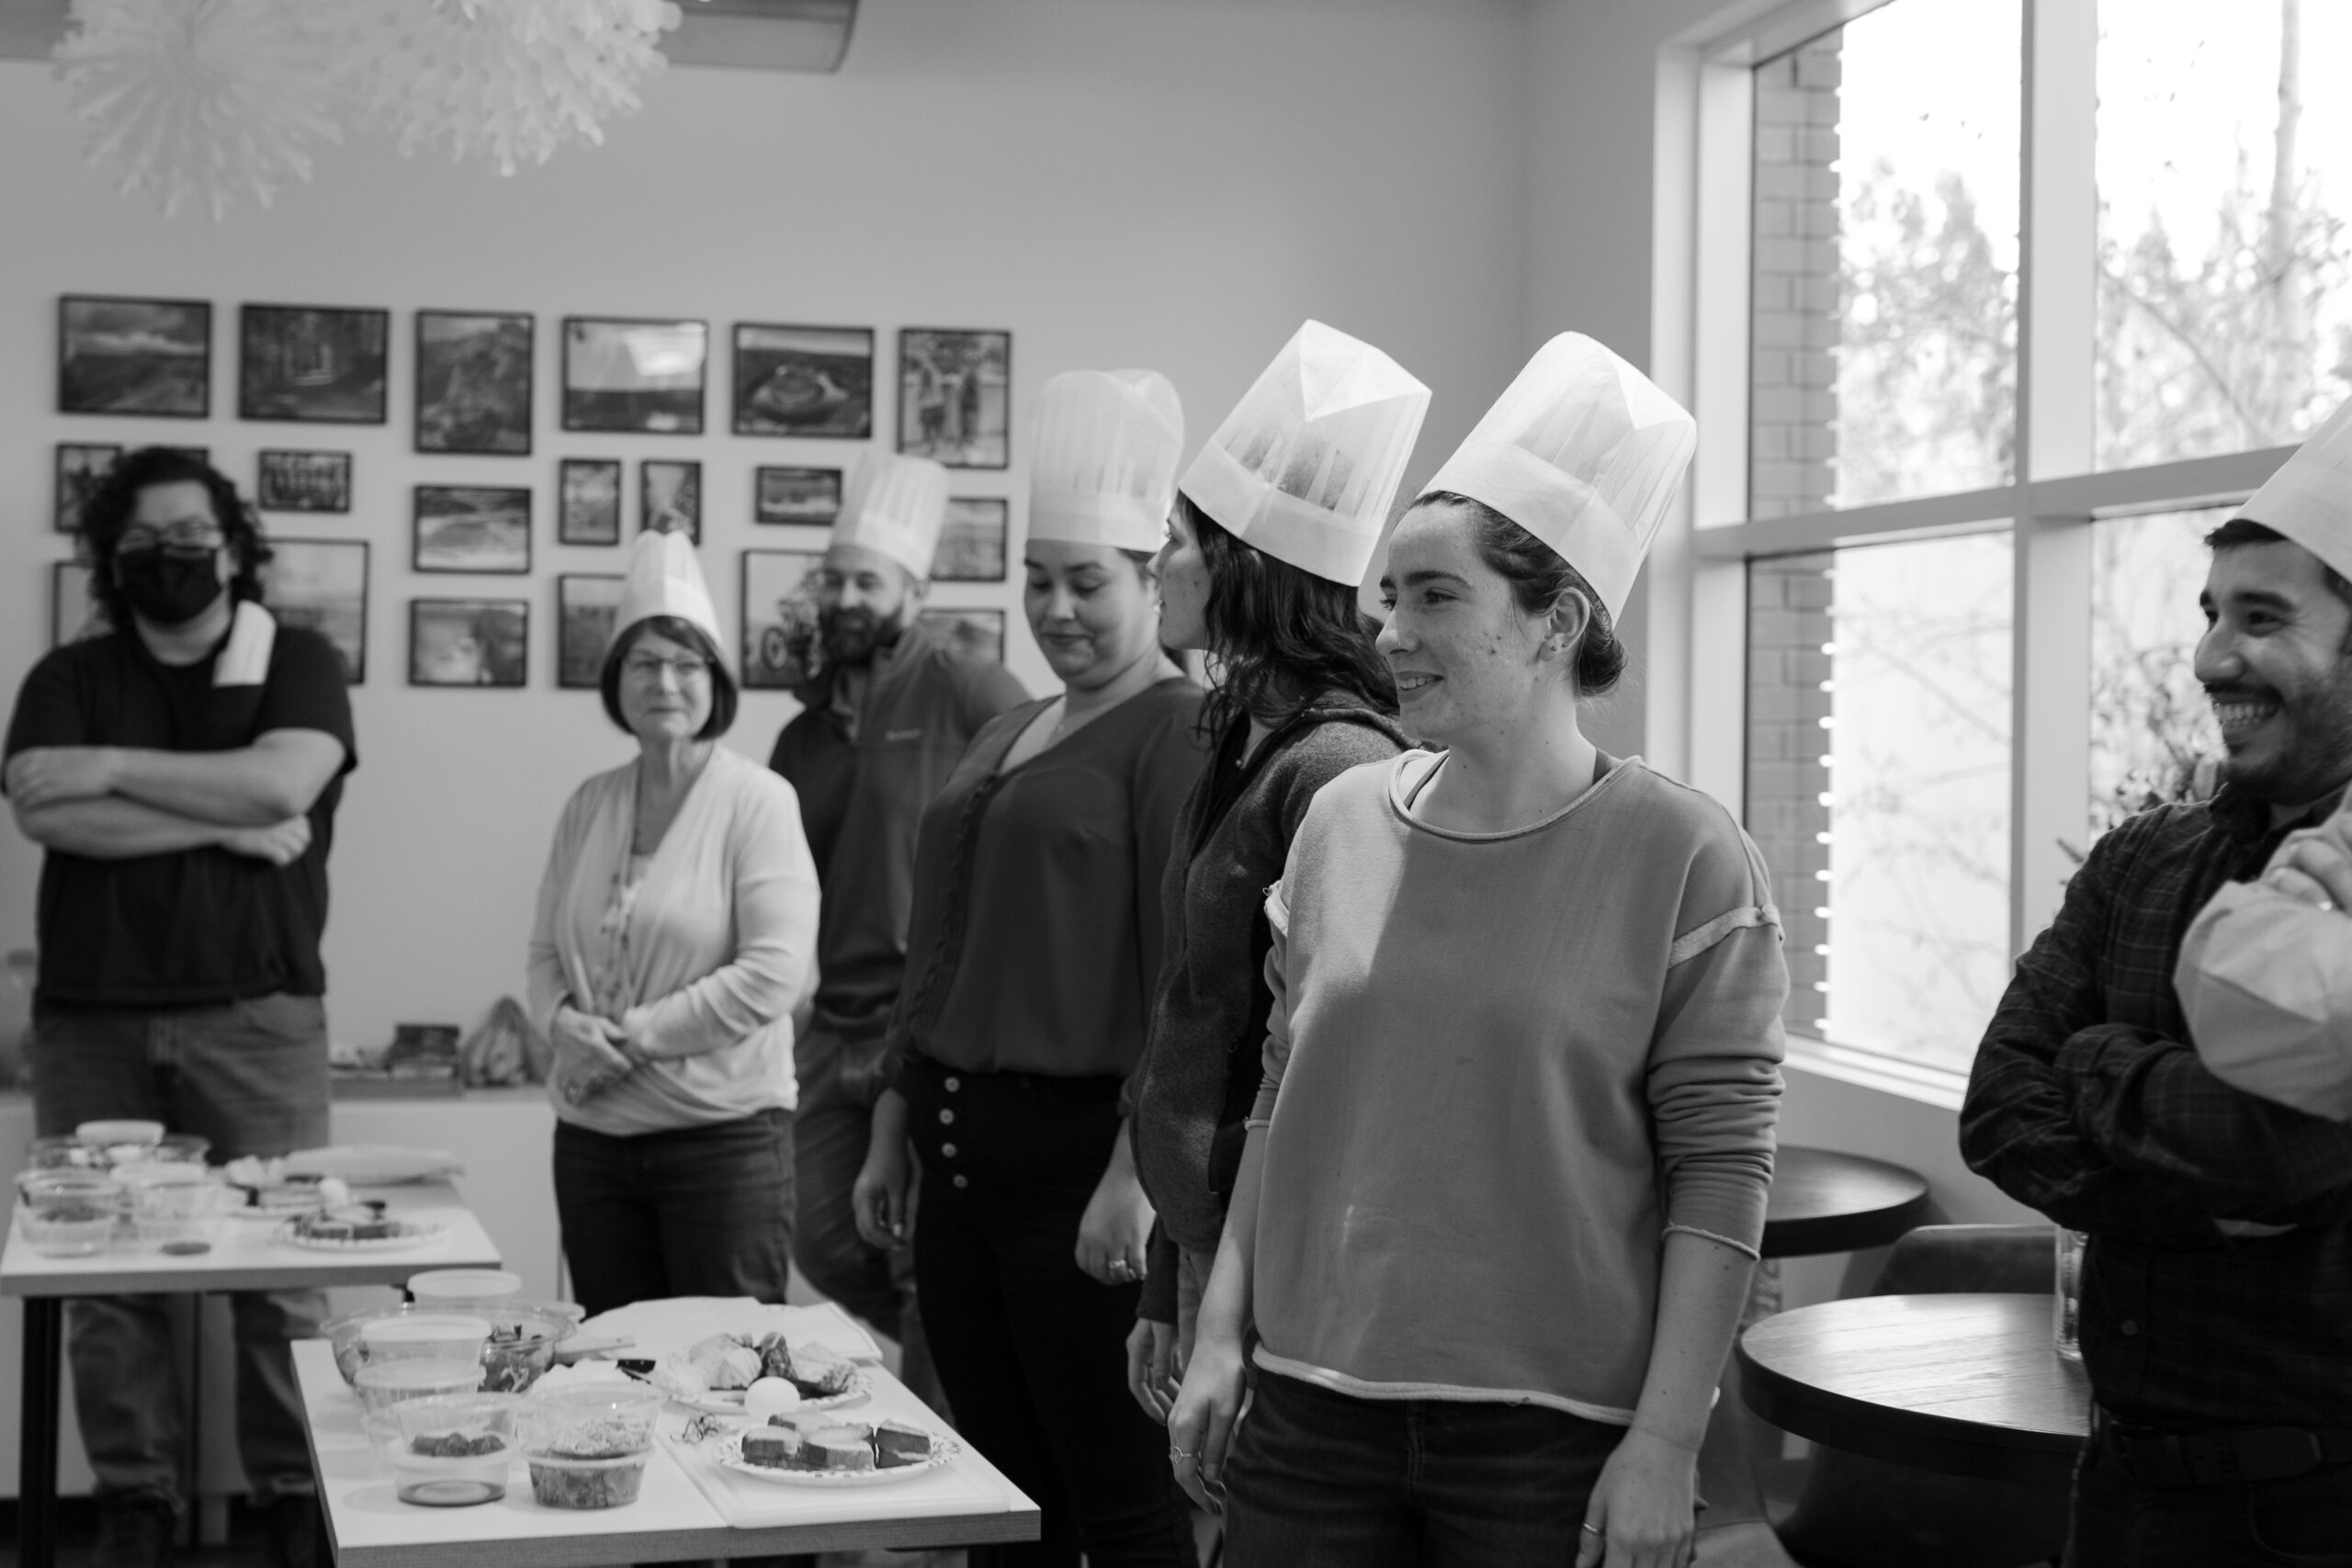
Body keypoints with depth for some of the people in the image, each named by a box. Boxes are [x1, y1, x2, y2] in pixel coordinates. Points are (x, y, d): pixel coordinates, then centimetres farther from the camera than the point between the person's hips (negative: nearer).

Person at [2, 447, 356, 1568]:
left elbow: (280, 783, -13)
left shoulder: (298, 663, 6)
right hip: (90, 1020, 2)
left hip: (254, 1015, -2)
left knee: (280, 1267, -3)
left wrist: (113, 768, -7)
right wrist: (222, 823, -11)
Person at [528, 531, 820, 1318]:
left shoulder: (758, 801, -6)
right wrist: (565, 1023, -7)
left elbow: (775, 972, -14)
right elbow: (546, 952, 15)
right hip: (593, 1135, 5)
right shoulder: (587, 806, 10)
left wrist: (634, 1033, -13)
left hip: (724, 1131, -5)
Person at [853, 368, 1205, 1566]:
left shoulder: (1178, 733, -9)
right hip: (960, 1152, 8)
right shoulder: (1002, 740, 17)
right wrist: (891, 1128, 19)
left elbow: (1185, 973, -16)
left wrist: (1134, 1175, -21)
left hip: (1078, 1151, -8)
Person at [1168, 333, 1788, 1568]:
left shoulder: (1684, 861, -8)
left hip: (1558, 1436, -4)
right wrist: (1221, 1333, 6)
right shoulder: (1340, 823, 5)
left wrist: (1665, 1445, -13)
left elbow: (1720, 1177, -10)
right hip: (1314, 1409, 4)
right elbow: (1284, 1105, 12)